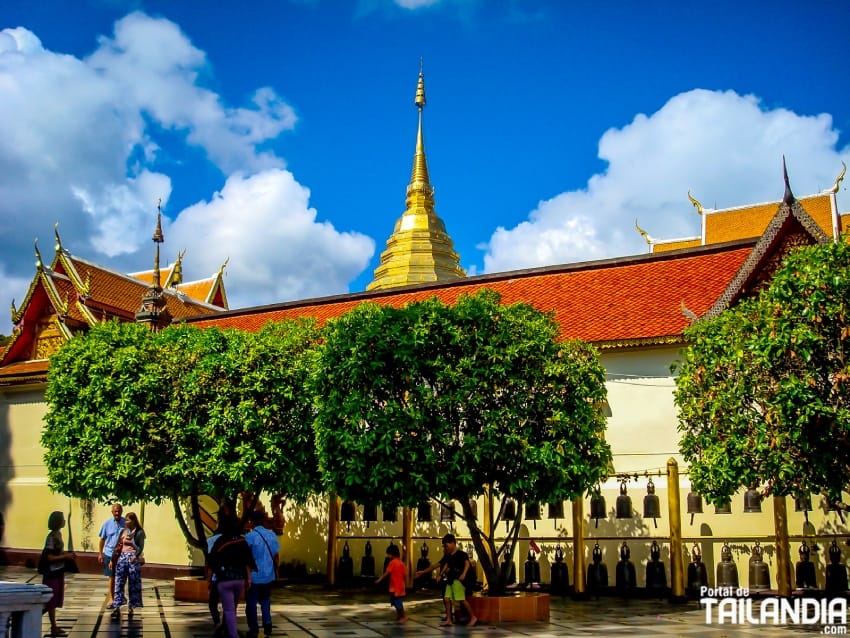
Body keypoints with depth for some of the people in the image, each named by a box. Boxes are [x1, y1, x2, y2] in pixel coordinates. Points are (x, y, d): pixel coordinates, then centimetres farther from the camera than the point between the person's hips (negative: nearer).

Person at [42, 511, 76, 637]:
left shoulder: (58, 534, 7)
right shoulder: (51, 537, -19)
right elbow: (50, 557, -21)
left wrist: (67, 554, 4)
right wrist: (66, 556, -17)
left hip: (59, 571, 9)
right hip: (52, 573, -9)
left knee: (55, 601, 15)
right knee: (52, 601, 0)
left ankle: (54, 626, 23)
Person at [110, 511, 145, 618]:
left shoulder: (139, 532, -2)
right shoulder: (123, 531, 9)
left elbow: (141, 547, -8)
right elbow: (118, 546, 10)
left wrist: (135, 556, -23)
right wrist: (113, 560, 7)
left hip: (133, 559, -3)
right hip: (122, 558, 3)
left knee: (133, 584, 3)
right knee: (119, 583, -5)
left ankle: (131, 607, 12)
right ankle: (117, 608, -7)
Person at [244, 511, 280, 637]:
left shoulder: (249, 536, -14)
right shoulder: (271, 535, 1)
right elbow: (276, 555, 6)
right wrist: (276, 571, 17)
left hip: (253, 576, -5)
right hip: (268, 575, 5)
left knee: (251, 603, 8)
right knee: (265, 600, 22)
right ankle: (267, 623, 7)